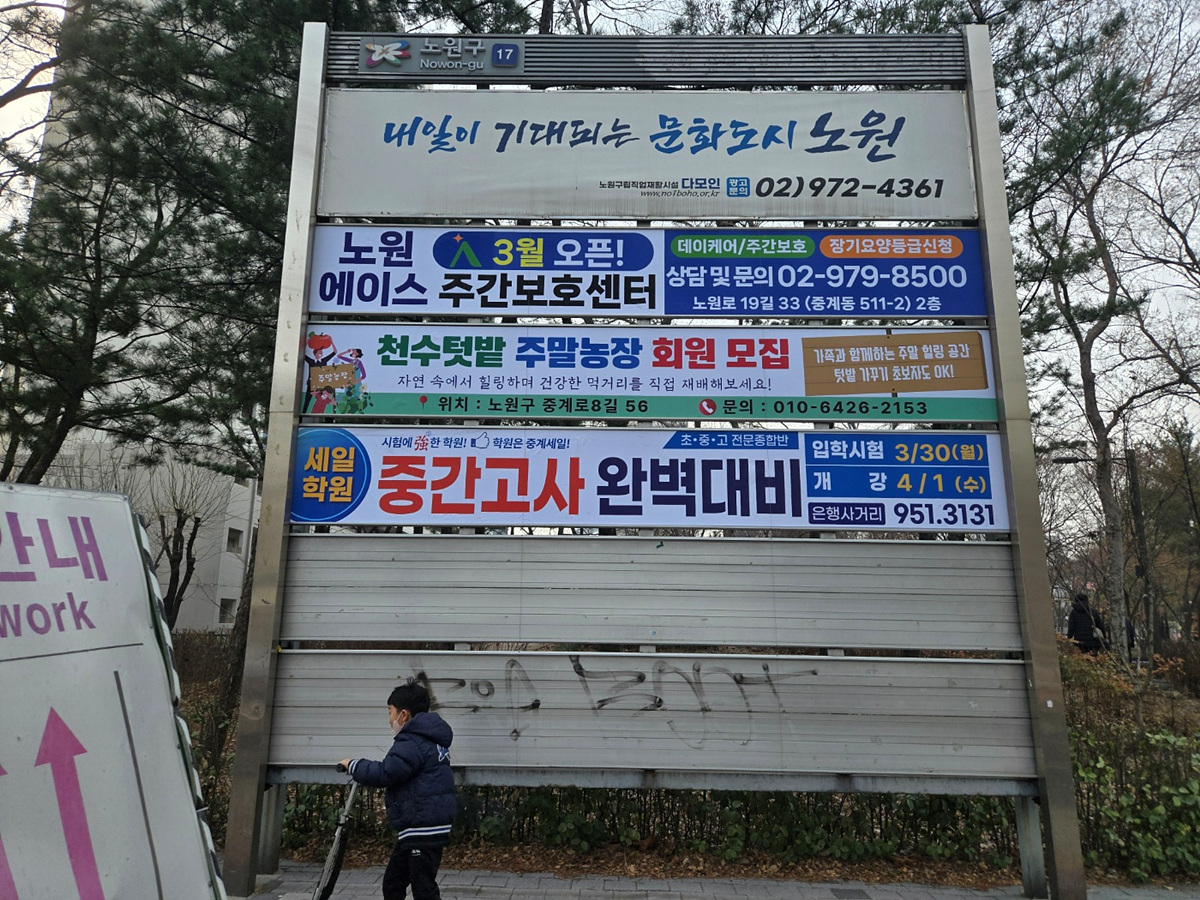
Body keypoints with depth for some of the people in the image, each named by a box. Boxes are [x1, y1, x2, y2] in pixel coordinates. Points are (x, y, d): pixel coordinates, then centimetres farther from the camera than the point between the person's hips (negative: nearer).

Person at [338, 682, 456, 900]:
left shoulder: (413, 743, -18)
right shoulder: (427, 738, 16)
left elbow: (383, 774, -22)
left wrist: (353, 765, -6)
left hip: (424, 829, -11)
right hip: (417, 828, 11)